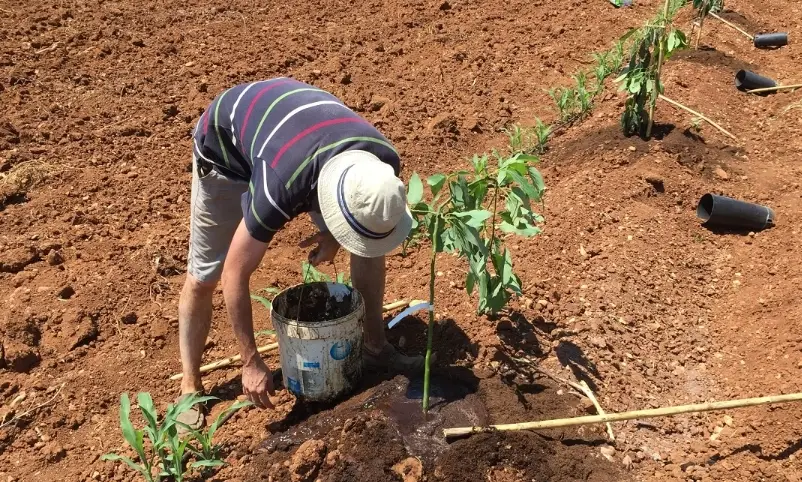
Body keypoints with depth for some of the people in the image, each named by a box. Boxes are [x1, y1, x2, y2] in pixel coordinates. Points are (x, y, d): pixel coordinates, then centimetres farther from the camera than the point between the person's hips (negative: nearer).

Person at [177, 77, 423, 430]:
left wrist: (333, 236, -16)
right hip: (225, 142, -4)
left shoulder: (384, 162, -30)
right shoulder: (282, 187, -44)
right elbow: (235, 276, -31)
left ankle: (375, 347, 14)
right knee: (204, 276, -4)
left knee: (371, 245, -3)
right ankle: (190, 387, 15)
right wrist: (252, 362, -24)